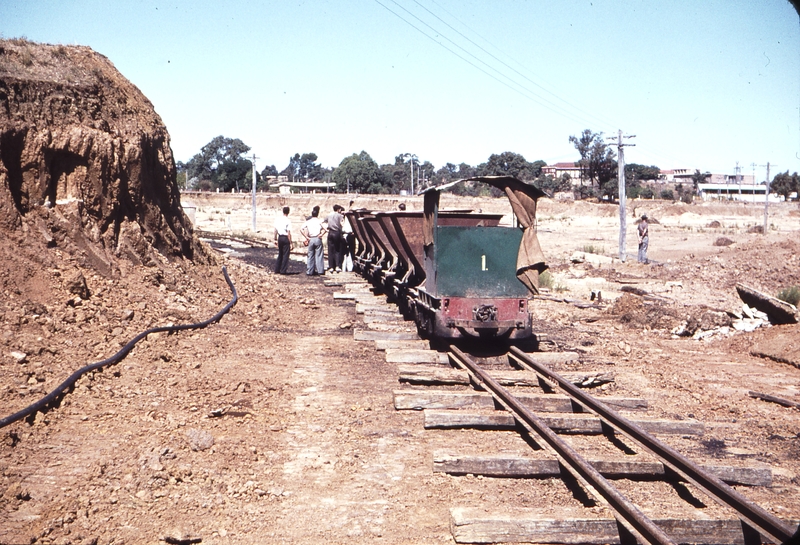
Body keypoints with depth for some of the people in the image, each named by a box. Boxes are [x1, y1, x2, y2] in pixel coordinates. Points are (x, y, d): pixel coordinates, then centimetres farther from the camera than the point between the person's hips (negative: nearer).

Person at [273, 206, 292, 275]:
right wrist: (290, 243, -10)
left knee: (280, 254, 17)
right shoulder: (288, 221, -14)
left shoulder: (277, 219, 2)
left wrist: (275, 239, 17)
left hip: (280, 237, 6)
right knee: (285, 255, 3)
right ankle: (283, 270, 4)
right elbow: (289, 233, -14)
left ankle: (277, 270, 19)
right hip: (286, 238, -6)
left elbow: (275, 230, 8)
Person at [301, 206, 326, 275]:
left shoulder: (308, 221, 6)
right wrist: (320, 235, -7)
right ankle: (320, 270, 0)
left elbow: (301, 229, -2)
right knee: (318, 255, 2)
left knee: (310, 255, 7)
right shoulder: (319, 221, -1)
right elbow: (324, 230, -13)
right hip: (317, 239, -2)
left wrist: (307, 237, -2)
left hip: (311, 239, 2)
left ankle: (310, 271, 8)